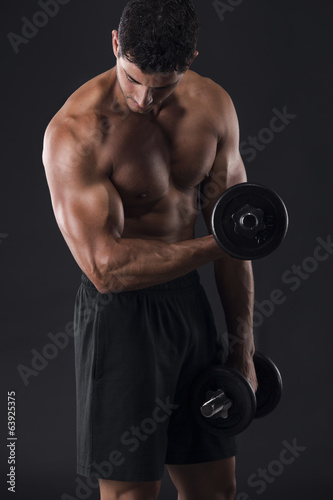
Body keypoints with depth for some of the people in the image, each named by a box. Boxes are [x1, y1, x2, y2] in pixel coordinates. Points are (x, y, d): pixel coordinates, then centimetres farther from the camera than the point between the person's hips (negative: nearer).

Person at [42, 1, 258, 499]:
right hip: (120, 313, -6)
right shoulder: (76, 131, -19)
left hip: (190, 299, 6)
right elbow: (107, 267, -24)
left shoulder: (214, 106, 0)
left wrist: (243, 347, 9)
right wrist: (213, 246, -18)